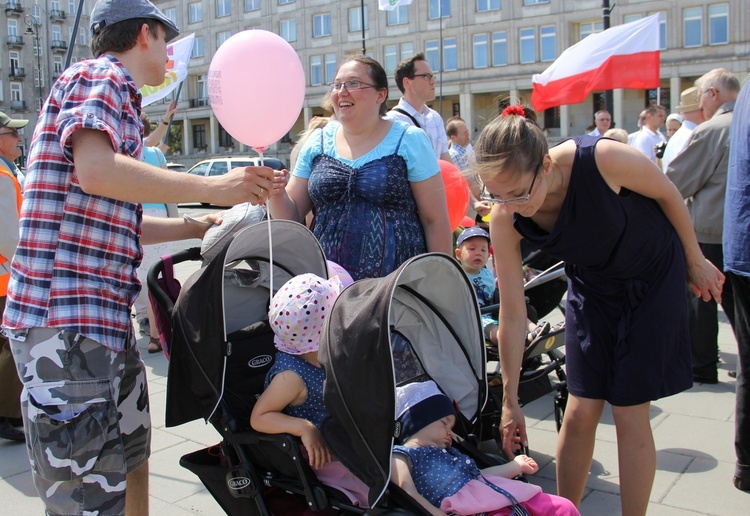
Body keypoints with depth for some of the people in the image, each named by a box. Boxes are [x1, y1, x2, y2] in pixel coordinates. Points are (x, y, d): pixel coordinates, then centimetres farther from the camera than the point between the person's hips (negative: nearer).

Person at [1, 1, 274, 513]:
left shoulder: (117, 93, 25)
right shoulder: (99, 76, -5)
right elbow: (95, 171, -25)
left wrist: (200, 225, 29)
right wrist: (211, 187, -21)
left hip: (106, 317, 11)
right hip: (65, 320, -11)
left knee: (131, 462, 21)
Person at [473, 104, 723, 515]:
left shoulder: (604, 159, -35)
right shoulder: (505, 220, -25)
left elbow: (668, 195, -13)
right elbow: (513, 314, -17)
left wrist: (696, 261, 0)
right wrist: (510, 399, -11)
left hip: (652, 278, -2)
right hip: (591, 287, 3)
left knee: (629, 415, -2)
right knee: (580, 412, 0)